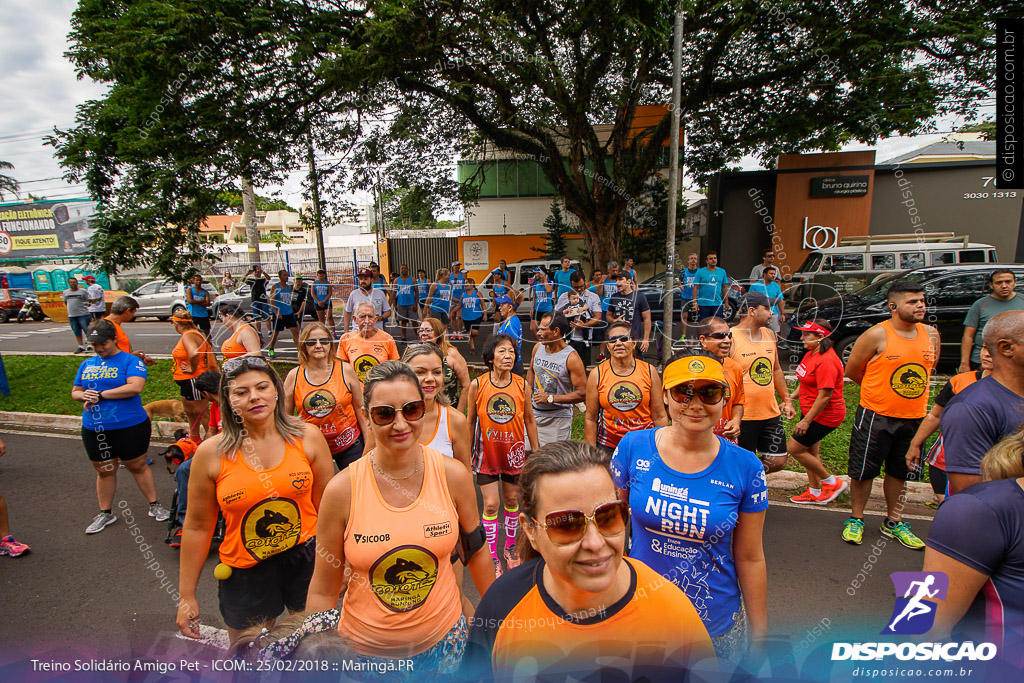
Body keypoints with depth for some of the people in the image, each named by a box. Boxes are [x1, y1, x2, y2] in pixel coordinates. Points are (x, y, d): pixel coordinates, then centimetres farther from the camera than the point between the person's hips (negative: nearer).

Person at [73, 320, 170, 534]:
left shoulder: (130, 361, -7)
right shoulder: (87, 364, 12)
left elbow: (135, 387, -22)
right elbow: (75, 391, 18)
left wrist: (101, 394, -18)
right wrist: (83, 396, -5)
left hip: (129, 428, -5)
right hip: (94, 430, 5)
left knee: (137, 467, 7)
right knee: (104, 471, 16)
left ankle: (155, 506, 21)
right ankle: (105, 513, 31)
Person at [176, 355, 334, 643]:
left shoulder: (307, 437, -10)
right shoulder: (211, 453, -11)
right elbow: (197, 527, -1)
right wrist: (187, 595, 4)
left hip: (306, 558, 1)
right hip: (245, 570, 0)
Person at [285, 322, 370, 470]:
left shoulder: (345, 371, -4)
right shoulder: (294, 376, -2)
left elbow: (360, 408, 1)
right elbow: (285, 416, 7)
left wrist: (369, 443, 1)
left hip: (349, 444, -1)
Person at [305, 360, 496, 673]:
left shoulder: (454, 476, -15)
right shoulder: (341, 490, -18)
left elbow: (475, 553, 1)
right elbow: (323, 591, -7)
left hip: (444, 639, 1)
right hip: (365, 647, 0)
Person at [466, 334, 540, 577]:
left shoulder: (523, 385, -8)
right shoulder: (477, 385, -11)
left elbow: (529, 420, 2)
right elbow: (471, 421, -1)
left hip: (514, 452, 2)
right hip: (487, 452, -1)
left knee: (512, 500, 15)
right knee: (491, 504, 0)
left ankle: (510, 547, 37)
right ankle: (492, 557, 20)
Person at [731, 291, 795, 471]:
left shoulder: (770, 335, 9)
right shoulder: (731, 339, -14)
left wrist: (787, 400, 19)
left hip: (771, 413, 7)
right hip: (743, 416, -7)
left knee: (778, 461, 10)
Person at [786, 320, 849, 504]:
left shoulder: (826, 361, -25)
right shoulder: (811, 354, 6)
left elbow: (825, 396, -26)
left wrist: (806, 421, -24)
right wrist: (790, 399, 12)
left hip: (824, 415, -10)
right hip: (811, 411, 10)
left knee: (794, 448, -4)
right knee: (810, 451, 16)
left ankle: (833, 482, 13)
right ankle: (815, 492, 30)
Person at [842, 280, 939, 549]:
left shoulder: (931, 333, 3)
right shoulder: (877, 335, -14)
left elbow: (928, 368, 20)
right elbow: (852, 370, -4)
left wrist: (911, 390, 11)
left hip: (913, 418, 5)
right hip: (876, 416, -5)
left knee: (899, 471, 17)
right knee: (863, 471, 4)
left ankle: (893, 522, 34)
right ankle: (856, 519, 23)